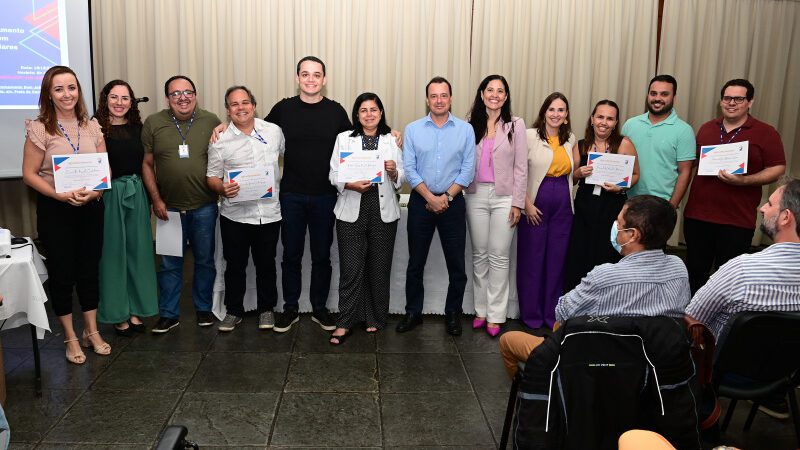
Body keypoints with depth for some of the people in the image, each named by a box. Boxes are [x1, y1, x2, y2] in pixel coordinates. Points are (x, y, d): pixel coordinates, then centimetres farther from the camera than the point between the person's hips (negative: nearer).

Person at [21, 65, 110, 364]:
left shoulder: (92, 126, 3)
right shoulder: (40, 129, -8)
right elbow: (29, 174, -8)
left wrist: (96, 191, -14)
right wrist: (62, 195, -21)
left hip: (91, 207, 3)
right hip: (55, 209, -3)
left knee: (90, 269, 11)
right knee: (62, 273, 6)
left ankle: (91, 331, 26)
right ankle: (70, 338, 21)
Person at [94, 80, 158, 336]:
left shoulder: (137, 128, 8)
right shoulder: (96, 128, -6)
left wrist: (151, 198, 9)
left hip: (137, 194, 5)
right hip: (108, 196, -5)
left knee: (138, 250, 10)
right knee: (113, 252, 4)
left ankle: (135, 310, 24)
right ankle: (117, 314, 16)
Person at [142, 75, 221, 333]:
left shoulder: (211, 122, -1)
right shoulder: (153, 123, -1)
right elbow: (147, 164, 2)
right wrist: (156, 200, -3)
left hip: (204, 206, 0)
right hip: (169, 207, 0)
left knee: (205, 261, 12)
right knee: (170, 263, 9)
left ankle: (204, 308, 28)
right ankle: (169, 314, 22)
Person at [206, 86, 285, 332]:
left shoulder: (274, 131, 2)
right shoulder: (220, 139, -2)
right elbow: (212, 176, 0)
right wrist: (222, 189, -20)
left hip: (269, 213, 1)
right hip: (235, 215, -1)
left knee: (266, 265, 13)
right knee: (235, 265, 10)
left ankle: (266, 309, 29)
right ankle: (233, 311, 26)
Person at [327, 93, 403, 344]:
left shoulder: (392, 140, 11)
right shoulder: (344, 139, 9)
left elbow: (401, 180, 10)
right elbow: (333, 174, 3)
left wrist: (394, 172, -12)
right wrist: (351, 184, -16)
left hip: (383, 212, 1)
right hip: (352, 211, -1)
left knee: (379, 268, 5)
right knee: (351, 269, -4)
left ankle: (374, 319, 20)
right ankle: (345, 323, 5)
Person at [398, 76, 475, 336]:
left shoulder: (465, 130, 2)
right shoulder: (413, 129, 2)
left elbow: (468, 170, -2)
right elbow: (409, 169, -3)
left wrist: (446, 197, -11)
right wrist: (430, 197, -12)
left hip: (453, 202, 0)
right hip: (420, 201, 0)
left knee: (456, 263, 5)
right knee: (416, 262, 8)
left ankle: (453, 314, 20)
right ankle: (413, 312, 21)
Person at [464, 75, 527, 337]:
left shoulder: (516, 125, 1)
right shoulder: (471, 125, 7)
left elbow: (521, 167, -1)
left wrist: (517, 203, -6)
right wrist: (459, 193, -2)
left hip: (504, 197, -2)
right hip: (476, 195, 2)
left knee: (499, 256, 0)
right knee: (479, 255, 9)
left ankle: (495, 315, 9)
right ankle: (481, 310, 21)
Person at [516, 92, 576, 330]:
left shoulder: (570, 139, 10)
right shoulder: (530, 136, -5)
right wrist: (527, 204, -12)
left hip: (563, 206, 4)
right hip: (536, 205, -4)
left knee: (557, 260, 9)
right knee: (532, 260, 3)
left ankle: (552, 314, 22)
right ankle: (531, 313, 17)